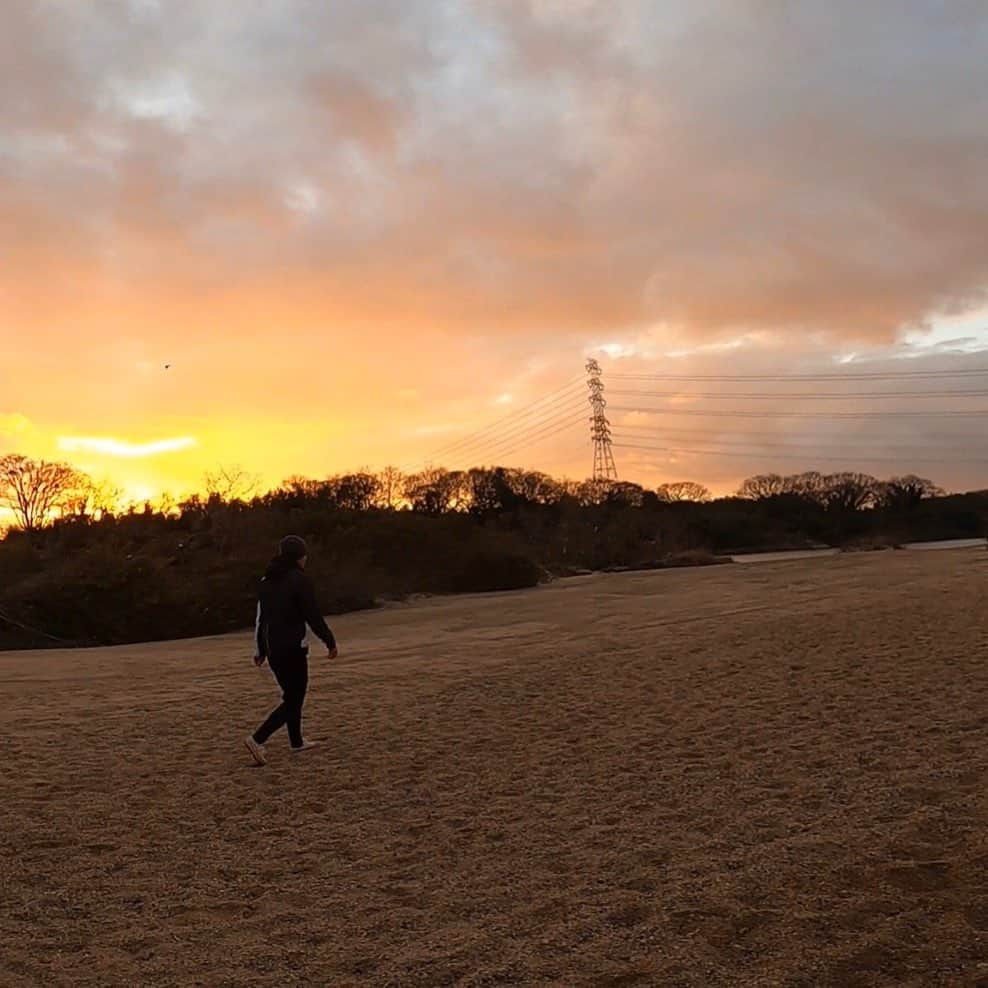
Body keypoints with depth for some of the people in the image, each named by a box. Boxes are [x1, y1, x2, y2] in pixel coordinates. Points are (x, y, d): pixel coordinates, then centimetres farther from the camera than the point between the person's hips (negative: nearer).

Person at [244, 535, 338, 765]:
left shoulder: (267, 581, 10)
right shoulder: (300, 579, -12)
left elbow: (260, 617, 15)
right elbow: (313, 616, -14)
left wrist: (260, 650, 22)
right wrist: (330, 642, -4)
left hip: (273, 649, 8)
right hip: (293, 649, -8)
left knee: (292, 694, 21)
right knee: (293, 700, -2)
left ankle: (296, 741, 28)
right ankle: (257, 739, -14)